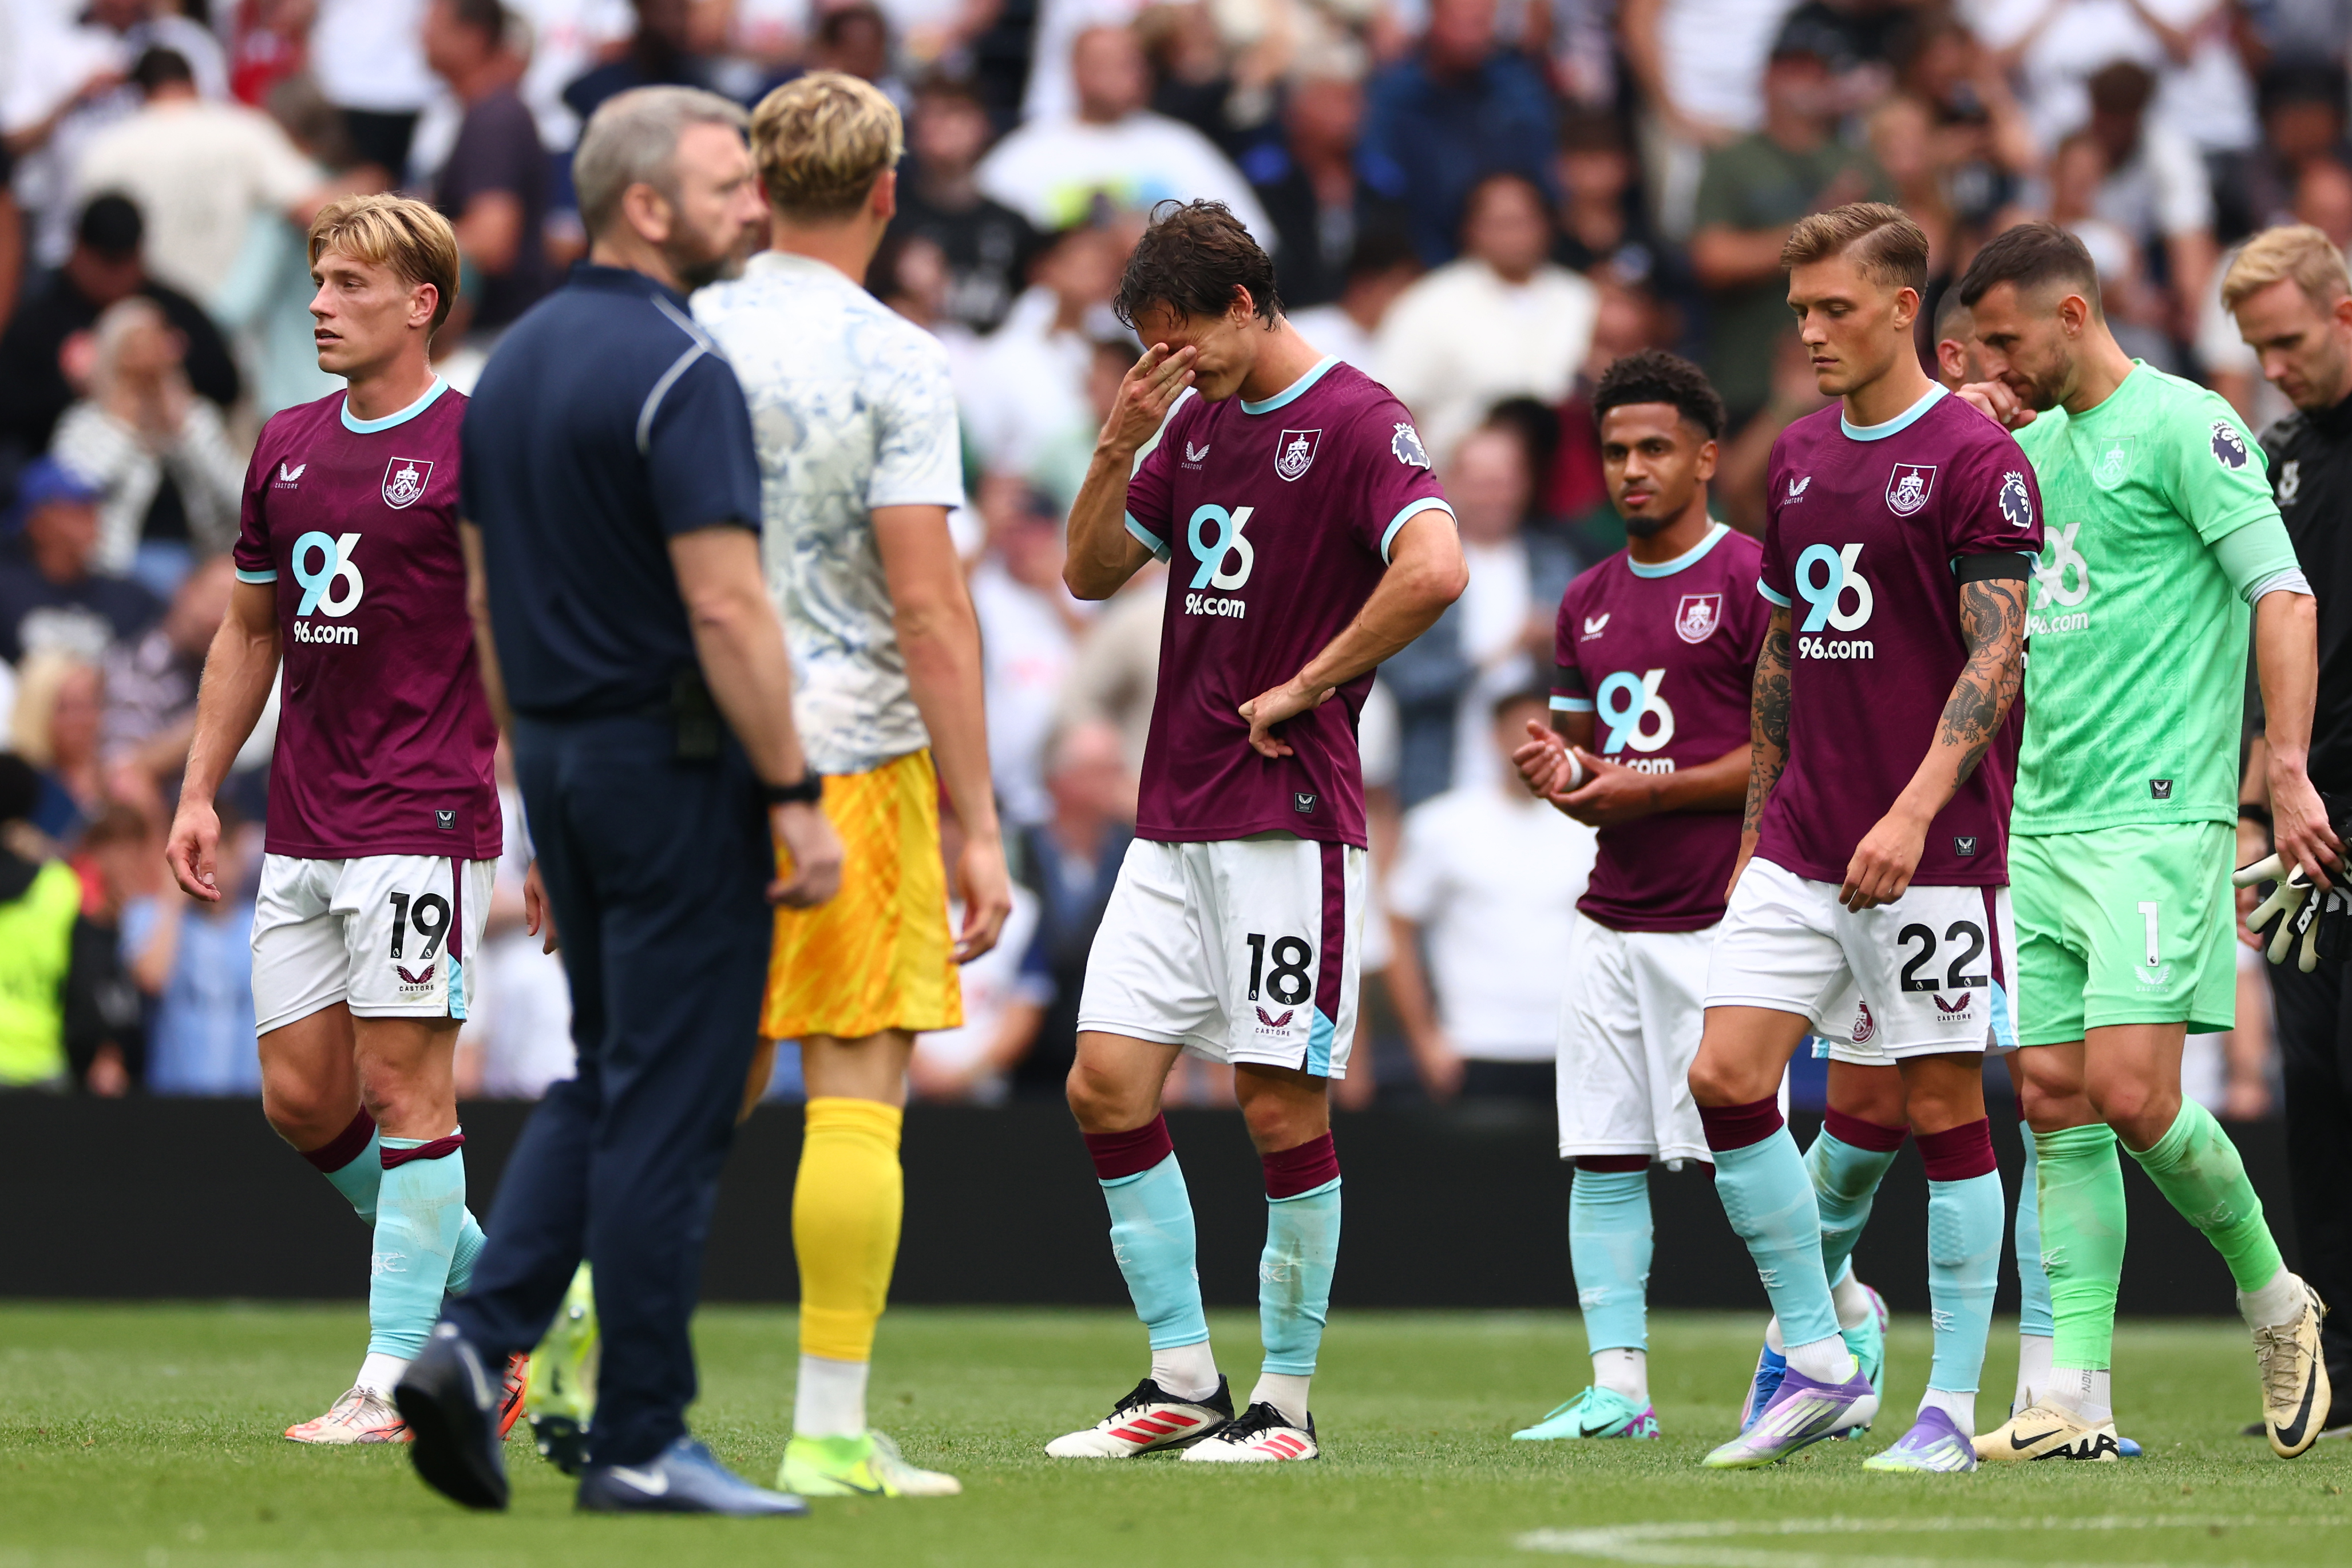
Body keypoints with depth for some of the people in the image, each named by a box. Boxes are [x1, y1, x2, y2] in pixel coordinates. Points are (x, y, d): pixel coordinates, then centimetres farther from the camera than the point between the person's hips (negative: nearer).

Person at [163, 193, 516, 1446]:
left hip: (422, 821, -7)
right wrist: (199, 793, 16)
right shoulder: (287, 447, 13)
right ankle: (487, 1292, 22)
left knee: (404, 1082, -7)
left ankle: (398, 1373, -3)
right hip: (301, 827, 7)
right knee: (300, 1097, 6)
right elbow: (250, 630, 21)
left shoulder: (475, 446, -7)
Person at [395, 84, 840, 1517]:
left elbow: (485, 595, 15)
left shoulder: (517, 362, 11)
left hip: (561, 755, 8)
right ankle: (642, 1442, 1)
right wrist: (796, 799, -17)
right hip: (679, 758, -8)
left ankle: (477, 1342, 0)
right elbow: (727, 608, -21)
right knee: (670, 1106, -2)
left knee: (601, 1085, 17)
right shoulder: (678, 369, -16)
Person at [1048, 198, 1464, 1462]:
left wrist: (1301, 691, -17)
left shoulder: (1356, 422, -9)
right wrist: (1117, 450, 0)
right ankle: (1182, 1384, 10)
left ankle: (1286, 1400, 5)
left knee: (1281, 1105, -4)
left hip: (1288, 821, -8)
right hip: (1173, 823, 8)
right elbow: (1091, 573, 17)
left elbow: (1435, 567, -25)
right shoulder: (1195, 421, 14)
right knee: (1106, 1086, 2)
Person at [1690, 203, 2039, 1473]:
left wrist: (1914, 813, -23)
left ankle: (1952, 1407, 6)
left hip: (1935, 851, -6)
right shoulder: (1798, 459, 13)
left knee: (1943, 1109, -1)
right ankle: (1819, 1362, 6)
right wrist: (1756, 827, 20)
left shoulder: (1977, 461, -9)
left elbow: (1995, 658, -14)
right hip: (1801, 847, 7)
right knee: (1724, 1077, -4)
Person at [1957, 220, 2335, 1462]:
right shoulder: (2032, 445, 17)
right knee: (2056, 1105, 1)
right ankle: (2077, 1399, 1)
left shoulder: (2182, 426, -6)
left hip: (2156, 816, -8)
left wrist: (2287, 772, -18)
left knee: (2131, 1095, -14)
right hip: (2042, 824, 8)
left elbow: (2282, 595, -11)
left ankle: (2276, 1303, 9)